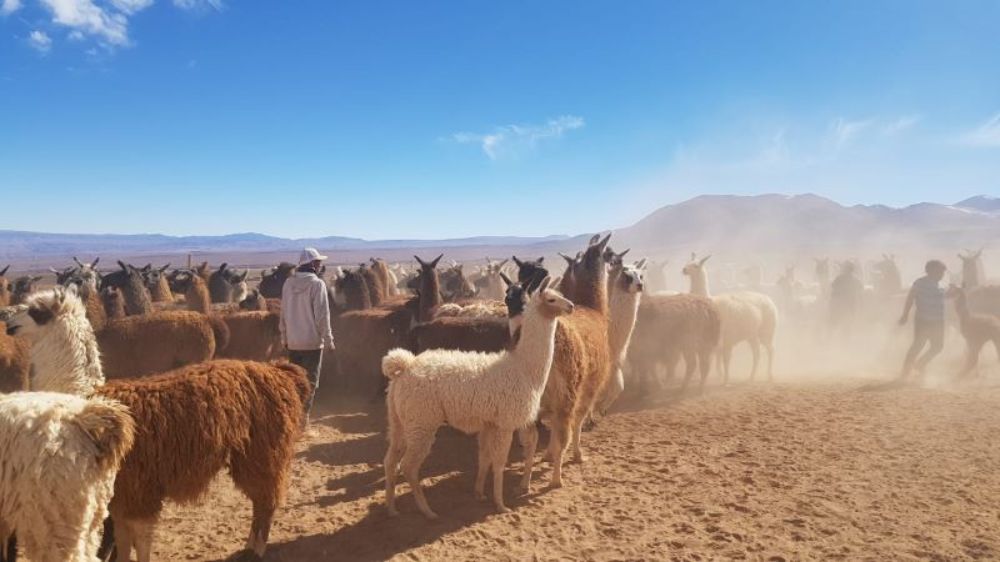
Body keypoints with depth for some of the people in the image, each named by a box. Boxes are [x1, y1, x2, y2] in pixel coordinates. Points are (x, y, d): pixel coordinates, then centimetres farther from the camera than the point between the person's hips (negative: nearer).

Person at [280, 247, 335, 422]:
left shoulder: (288, 283, 4)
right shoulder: (317, 284, -12)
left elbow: (284, 313, 9)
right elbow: (322, 315, -14)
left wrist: (284, 337, 17)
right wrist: (328, 339, -6)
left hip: (292, 342, 5)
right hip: (312, 341, -5)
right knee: (310, 381, 4)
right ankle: (303, 415, 2)